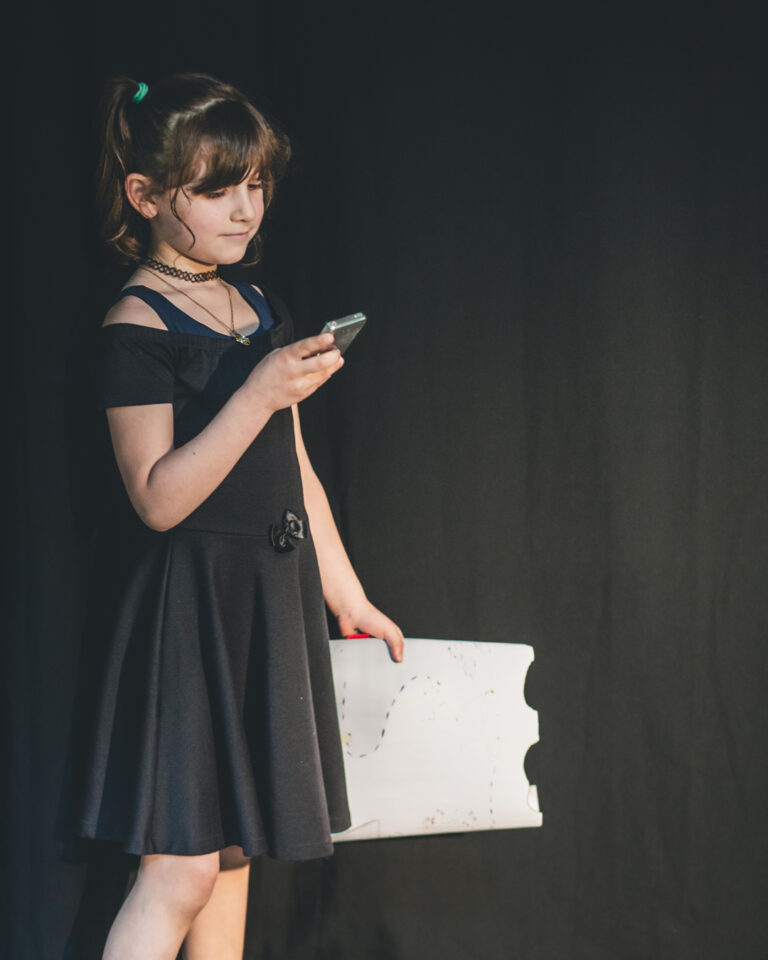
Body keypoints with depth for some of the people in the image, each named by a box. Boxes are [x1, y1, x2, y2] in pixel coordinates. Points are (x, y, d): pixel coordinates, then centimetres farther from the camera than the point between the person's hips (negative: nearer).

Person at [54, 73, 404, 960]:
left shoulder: (260, 310, 11)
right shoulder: (136, 329, -13)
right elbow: (158, 498, -21)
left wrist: (350, 600, 20)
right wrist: (261, 394, -28)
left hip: (266, 607, 8)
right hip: (181, 609, -8)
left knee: (233, 857, 12)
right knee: (179, 870, -10)